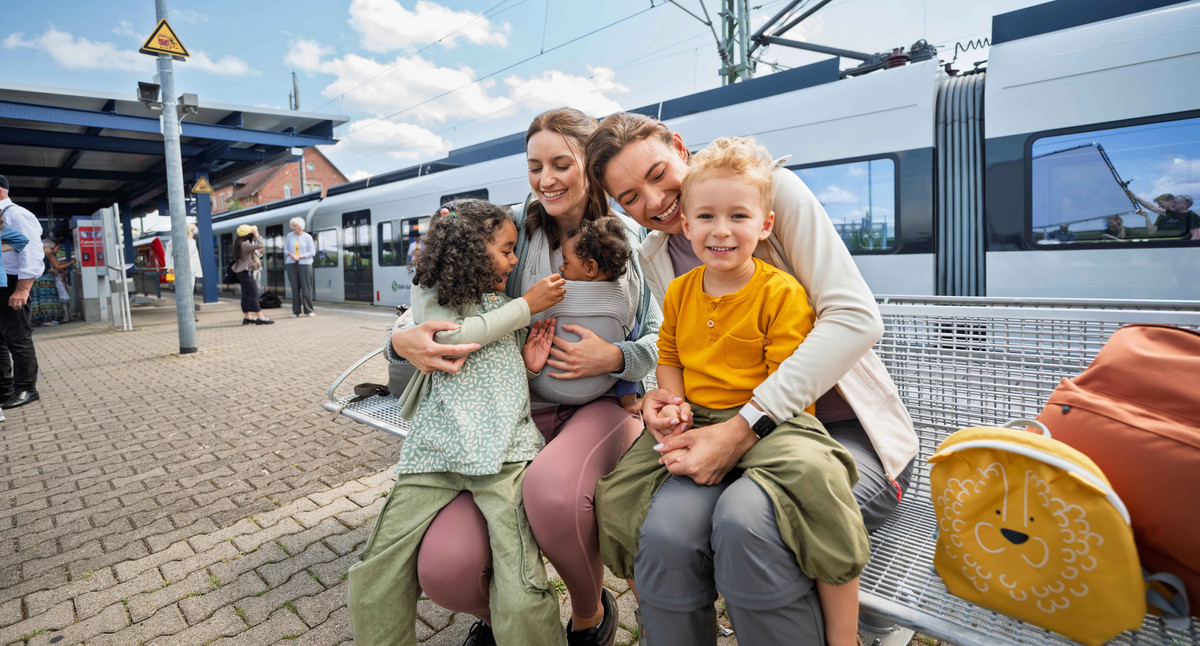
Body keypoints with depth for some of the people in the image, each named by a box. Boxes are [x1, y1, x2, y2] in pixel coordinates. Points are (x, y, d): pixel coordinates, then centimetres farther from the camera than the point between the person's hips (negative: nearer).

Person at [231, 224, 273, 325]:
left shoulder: (241, 243, 9)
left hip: (242, 271, 10)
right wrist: (256, 234, -18)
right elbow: (260, 245, -28)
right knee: (253, 294, -9)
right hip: (245, 272, -10)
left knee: (246, 294, 13)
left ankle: (247, 317, 18)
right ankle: (260, 317, -10)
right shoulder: (244, 244, -21)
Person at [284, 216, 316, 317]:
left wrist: (300, 257, -12)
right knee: (295, 287, 1)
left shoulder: (307, 237, 1)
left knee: (306, 287, -5)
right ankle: (296, 311, 6)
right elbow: (286, 249, 12)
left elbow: (312, 252, -2)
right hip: (291, 264, 2)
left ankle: (308, 310, 1)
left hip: (304, 264, -2)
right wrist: (291, 255, -9)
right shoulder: (289, 236, 9)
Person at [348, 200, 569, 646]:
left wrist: (530, 366, 7)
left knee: (521, 596, -14)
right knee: (377, 575, -1)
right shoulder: (428, 294, 10)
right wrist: (527, 306, -6)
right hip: (435, 450, 0)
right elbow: (449, 337, -12)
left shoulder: (507, 306, 19)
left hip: (503, 450, 1)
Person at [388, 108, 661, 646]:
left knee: (551, 487, -38)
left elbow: (662, 338, 5)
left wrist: (616, 357, -16)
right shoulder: (515, 229, 2)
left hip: (605, 404, -1)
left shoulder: (630, 239, 3)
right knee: (445, 568, -20)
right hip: (521, 411, 1)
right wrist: (404, 341, -22)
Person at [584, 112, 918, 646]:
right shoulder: (654, 259, 9)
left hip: (848, 431, -3)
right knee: (666, 530, -27)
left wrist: (747, 426, -24)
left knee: (745, 524, -33)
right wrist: (664, 395, -8)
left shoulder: (774, 187, -7)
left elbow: (855, 318, -17)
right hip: (736, 438, 4)